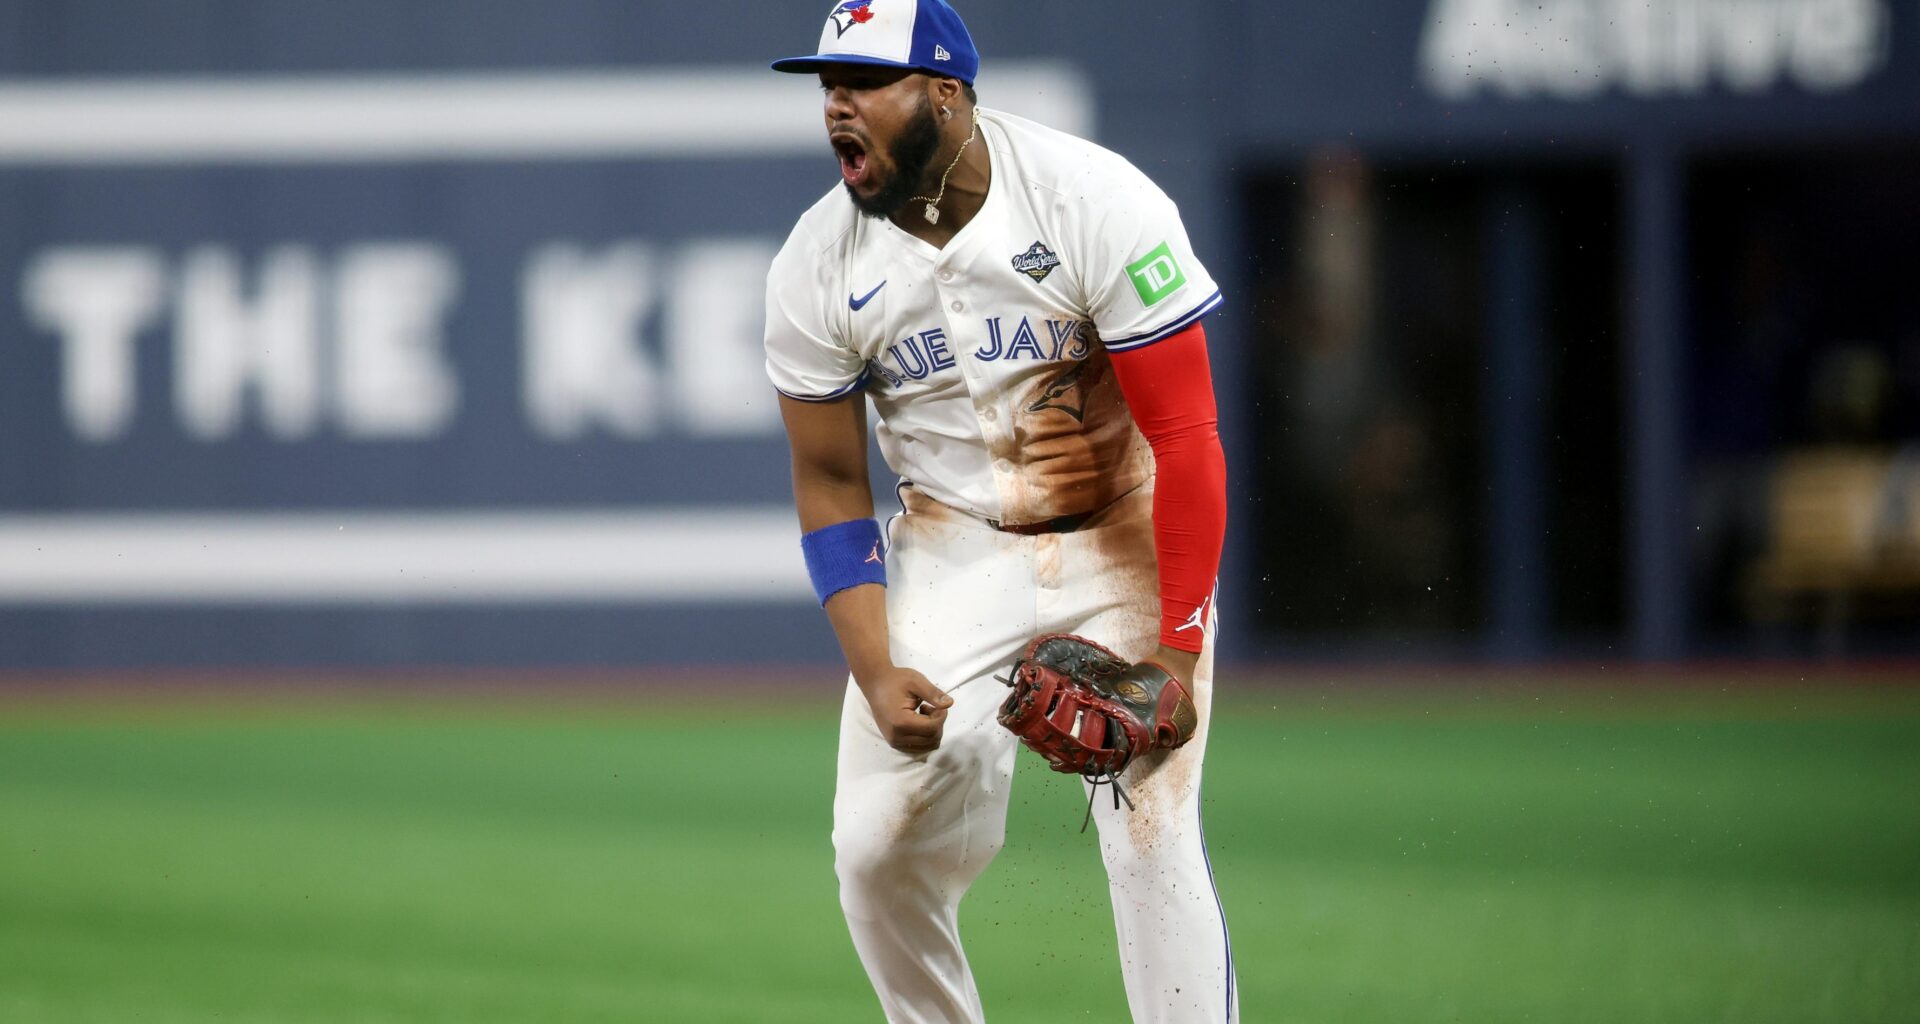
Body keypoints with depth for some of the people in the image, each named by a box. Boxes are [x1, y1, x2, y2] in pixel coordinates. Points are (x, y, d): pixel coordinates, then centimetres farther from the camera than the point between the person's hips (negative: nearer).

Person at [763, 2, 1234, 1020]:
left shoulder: (1095, 204, -21)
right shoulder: (816, 268, -9)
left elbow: (1186, 437, -18)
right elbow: (830, 487, 0)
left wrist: (1178, 650, -23)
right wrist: (874, 673, -14)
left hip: (1126, 541, -3)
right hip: (952, 549, 3)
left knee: (1150, 837, -15)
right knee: (878, 845, -8)